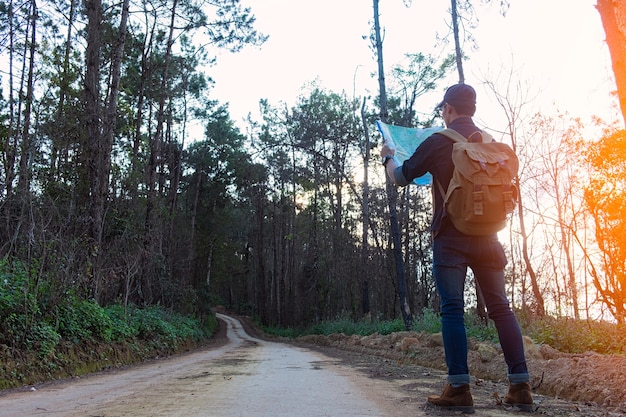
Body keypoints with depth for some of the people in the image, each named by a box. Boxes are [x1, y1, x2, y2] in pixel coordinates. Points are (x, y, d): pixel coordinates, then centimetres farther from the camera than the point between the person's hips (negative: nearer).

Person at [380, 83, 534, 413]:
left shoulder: (438, 142, -3)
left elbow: (400, 178, 5)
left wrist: (387, 158, 25)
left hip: (450, 236, -5)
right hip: (486, 237, 5)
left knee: (452, 309, -4)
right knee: (500, 307, 7)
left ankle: (459, 389, -6)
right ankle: (520, 386, 6)